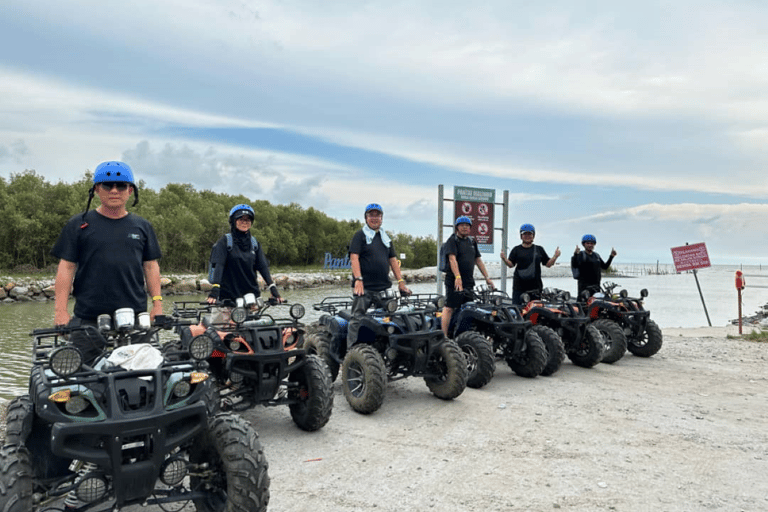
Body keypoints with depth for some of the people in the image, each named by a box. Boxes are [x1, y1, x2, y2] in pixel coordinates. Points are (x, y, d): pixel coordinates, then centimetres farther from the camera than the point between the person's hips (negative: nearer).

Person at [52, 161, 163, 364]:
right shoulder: (78, 224, 7)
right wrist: (60, 310, -3)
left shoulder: (142, 226, 13)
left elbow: (151, 265, 14)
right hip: (88, 319, -1)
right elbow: (66, 267, 3)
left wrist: (157, 303, 6)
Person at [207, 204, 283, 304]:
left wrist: (273, 289, -11)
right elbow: (218, 266, -13)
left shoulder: (254, 243, 10)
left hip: (251, 294, 3)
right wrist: (214, 290, -27)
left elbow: (263, 267, 2)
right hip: (228, 296, -3)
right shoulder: (225, 242, -1)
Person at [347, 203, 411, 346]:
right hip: (364, 287, -6)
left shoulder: (386, 238, 20)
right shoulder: (360, 236, 2)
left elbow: (393, 260, 18)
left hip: (384, 287, 6)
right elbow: (354, 258, -10)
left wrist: (401, 282, 9)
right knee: (357, 319, -8)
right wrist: (358, 279, -22)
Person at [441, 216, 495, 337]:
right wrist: (458, 277, -28)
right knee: (449, 308, -10)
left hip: (469, 282, 7)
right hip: (454, 281, -7)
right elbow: (452, 259, -16)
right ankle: (444, 336, -11)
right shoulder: (452, 240, -3)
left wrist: (487, 277, 15)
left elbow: (478, 260, 21)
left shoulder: (472, 241, 20)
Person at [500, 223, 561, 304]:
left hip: (535, 287, 1)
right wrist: (504, 259, -16)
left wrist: (555, 257, -5)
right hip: (519, 286, -1)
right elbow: (511, 264, 3)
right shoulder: (516, 249, 7)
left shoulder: (539, 249, 12)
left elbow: (548, 264, 11)